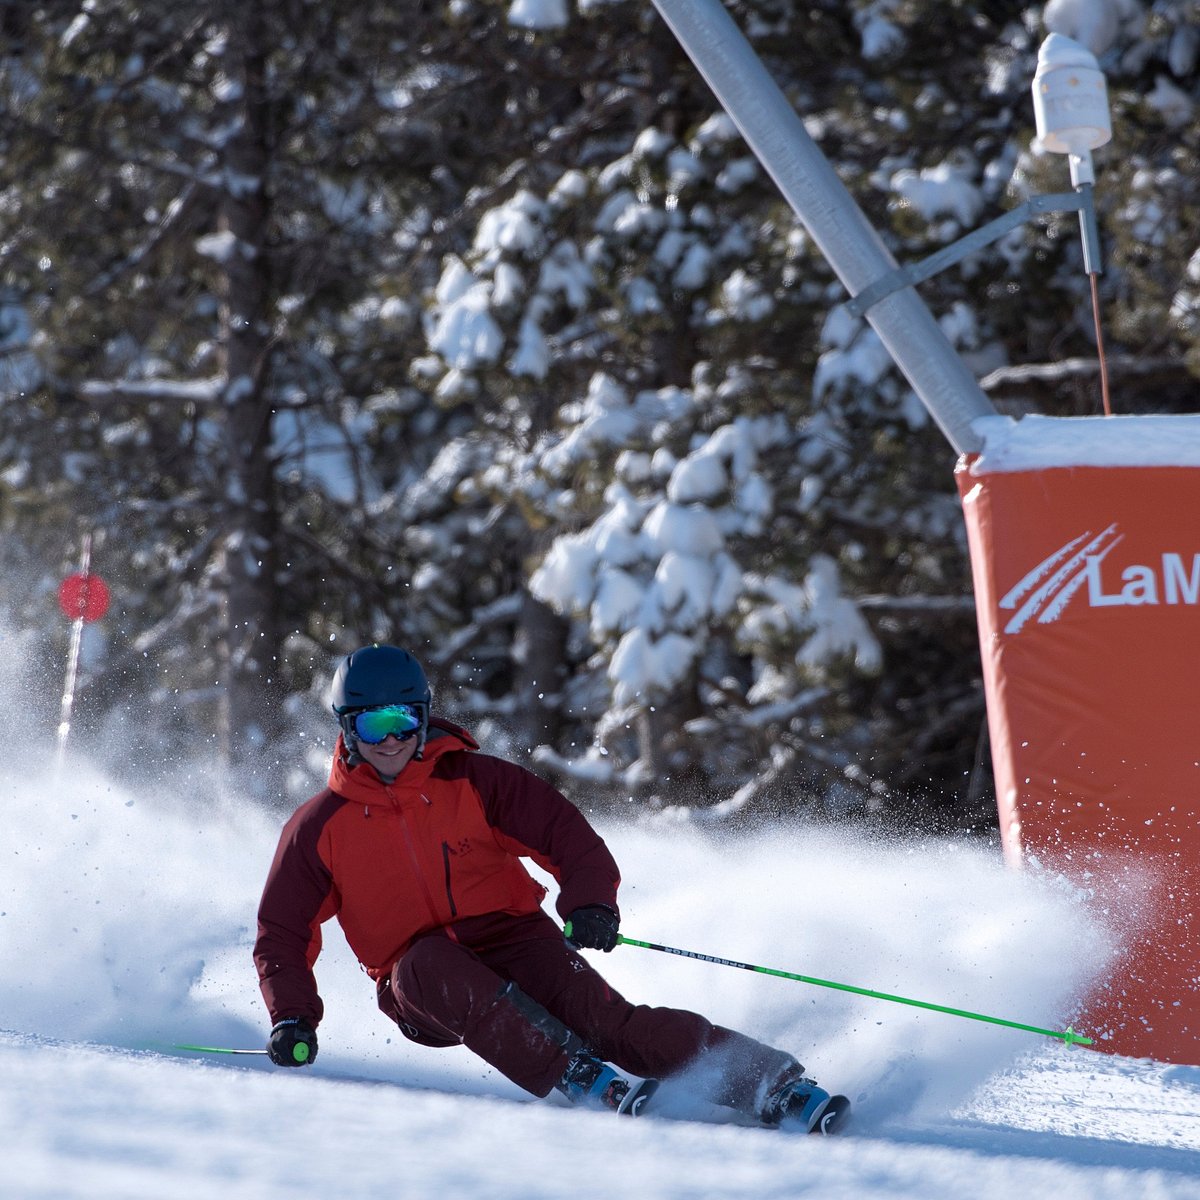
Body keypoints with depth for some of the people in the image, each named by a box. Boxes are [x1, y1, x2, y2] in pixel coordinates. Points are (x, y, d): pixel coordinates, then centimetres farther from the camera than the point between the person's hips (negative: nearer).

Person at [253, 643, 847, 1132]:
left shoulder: (472, 781, 1)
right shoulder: (319, 828, 2)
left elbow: (566, 834, -2)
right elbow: (282, 936, 7)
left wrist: (590, 902, -23)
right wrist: (292, 1018, -10)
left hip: (512, 941, 0)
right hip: (420, 992, 0)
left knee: (602, 1016, -25)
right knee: (428, 963, -35)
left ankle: (772, 1084, -32)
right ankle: (580, 1079, -44)